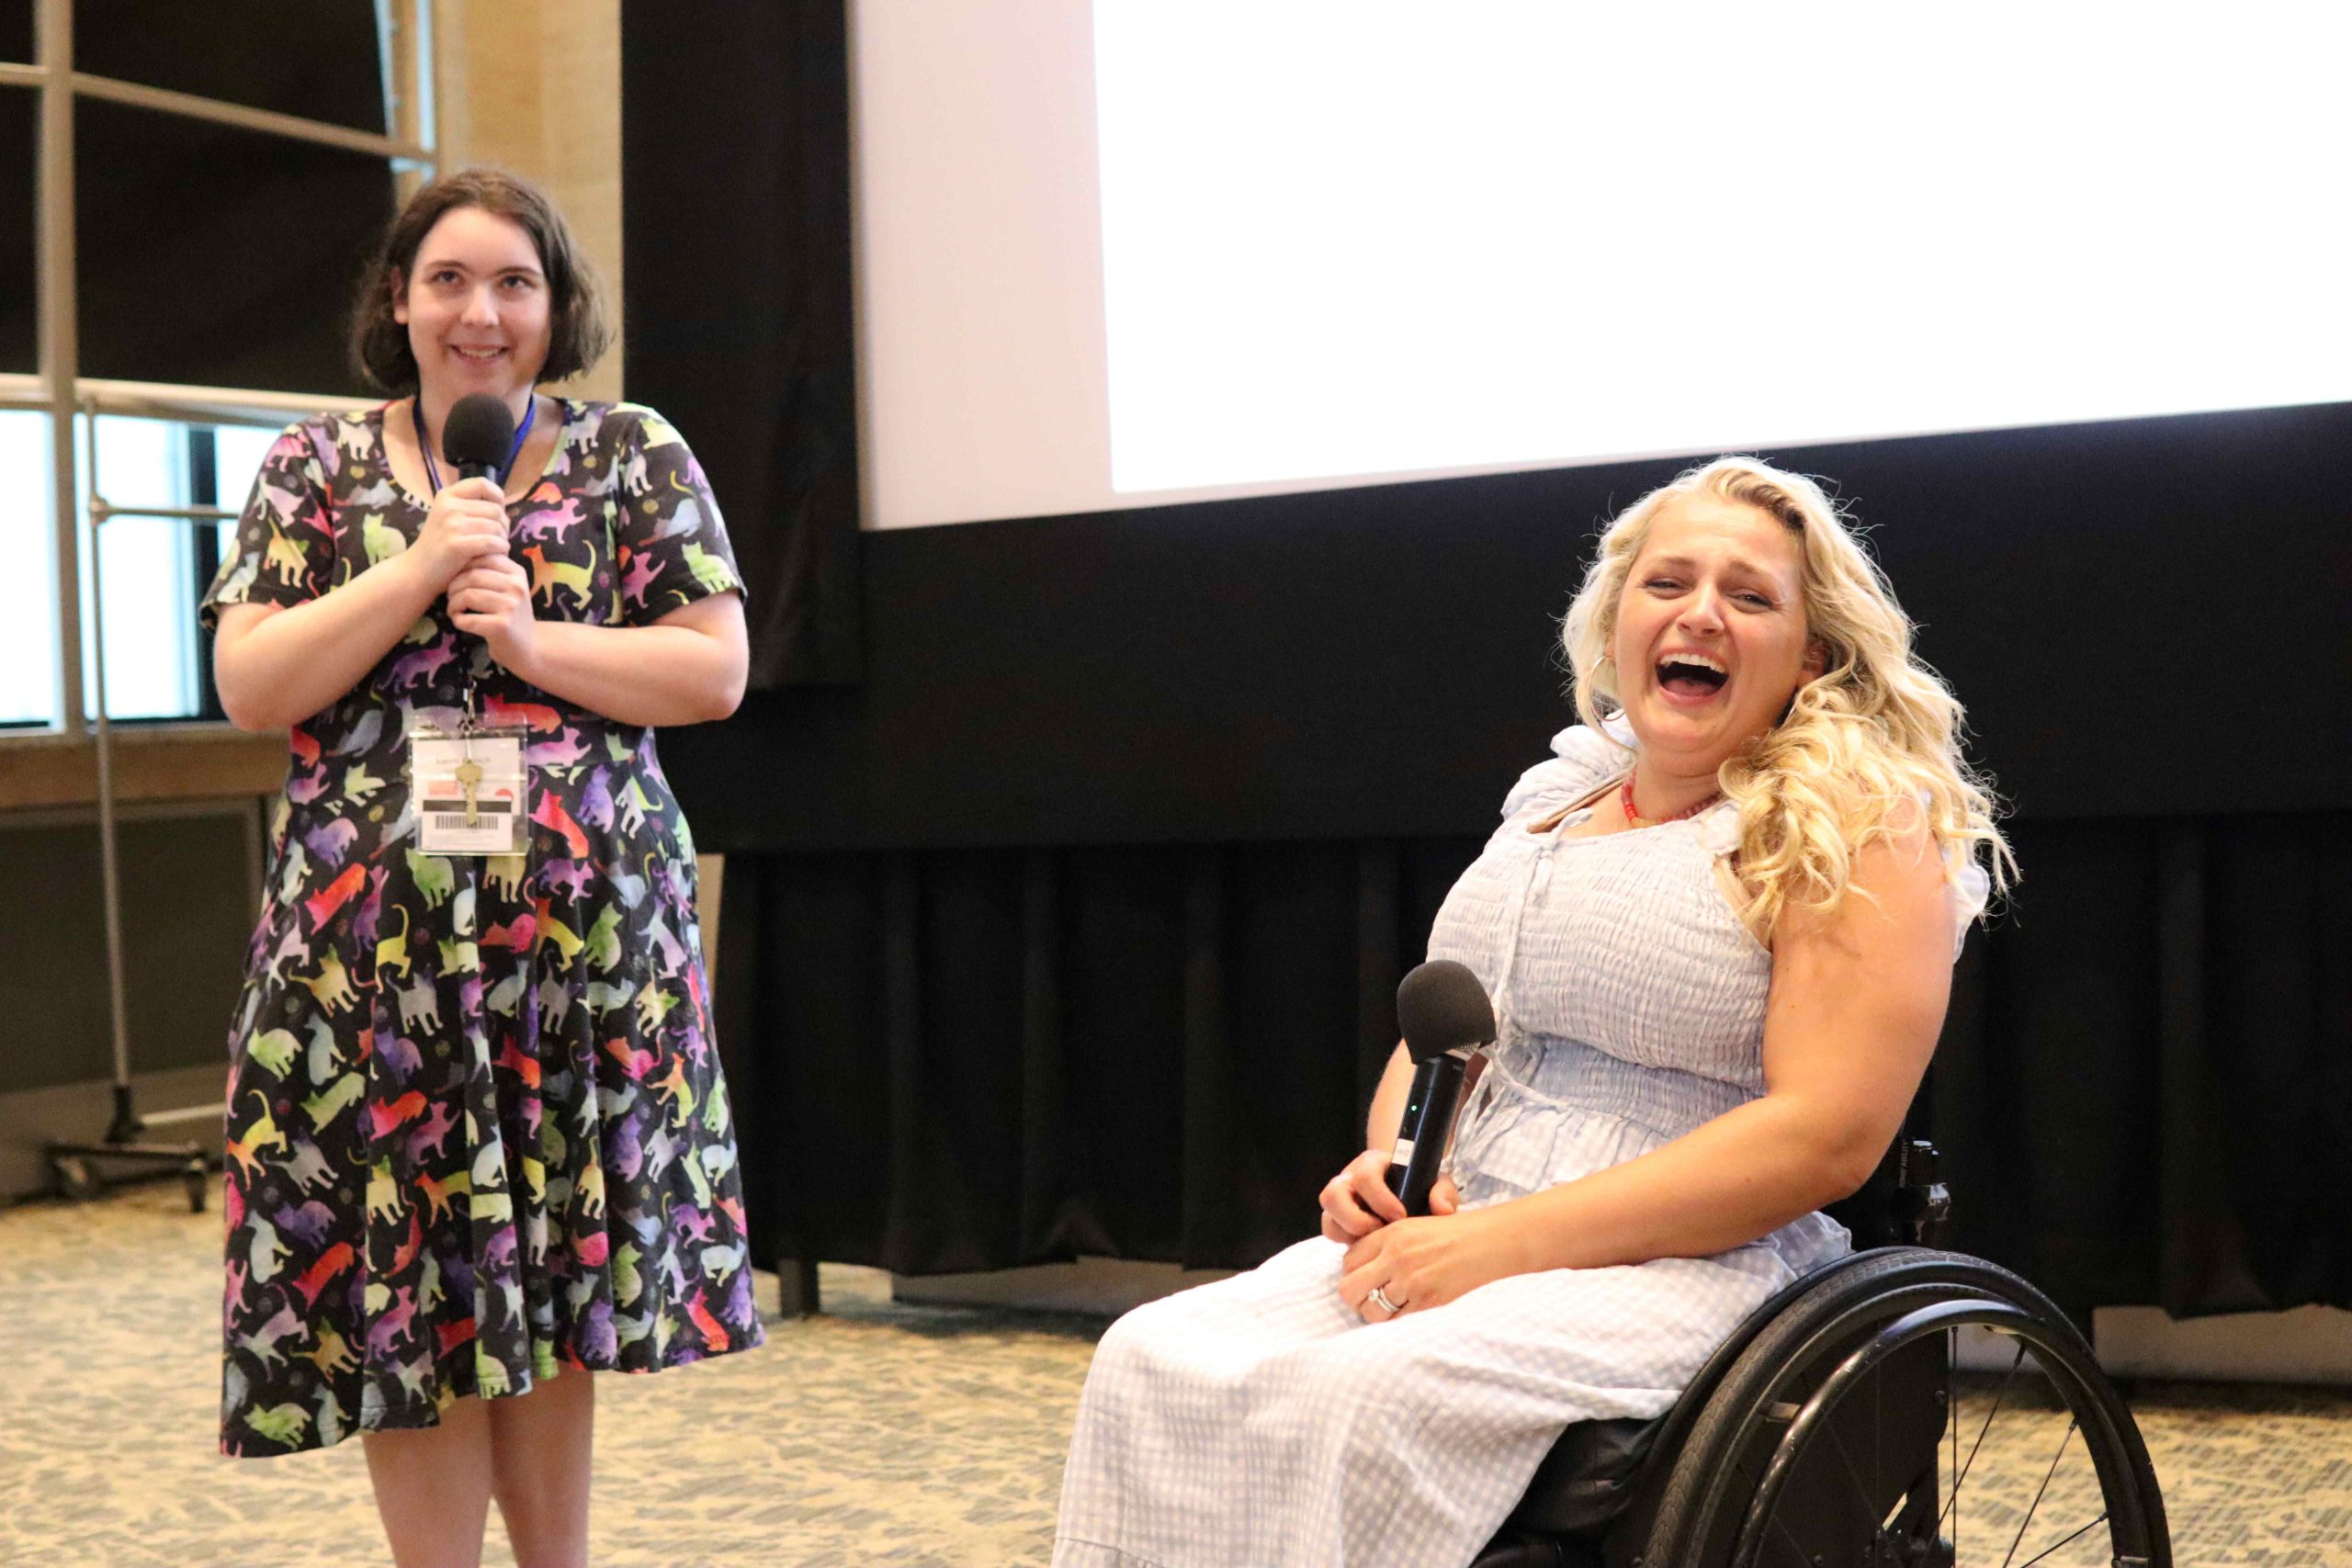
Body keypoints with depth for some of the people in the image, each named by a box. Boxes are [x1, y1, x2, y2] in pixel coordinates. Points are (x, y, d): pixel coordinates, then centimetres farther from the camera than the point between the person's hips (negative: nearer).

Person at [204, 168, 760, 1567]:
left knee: (556, 1292, 7)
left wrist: (531, 638, -12)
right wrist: (422, 568, -10)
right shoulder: (318, 467, 9)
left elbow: (717, 669, 0)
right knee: (404, 1300, 1)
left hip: (589, 929, 0)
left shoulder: (635, 454, 7)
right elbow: (248, 688, -1)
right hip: (376, 940, 0)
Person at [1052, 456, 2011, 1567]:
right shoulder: (1556, 802, 18)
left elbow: (1828, 1133, -15)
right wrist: (1389, 1163, -2)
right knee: (1152, 1362, -19)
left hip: (1692, 1264, -6)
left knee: (1365, 1402, -34)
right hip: (1451, 1233, 7)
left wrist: (1507, 1241, -18)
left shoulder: (1858, 828, -4)